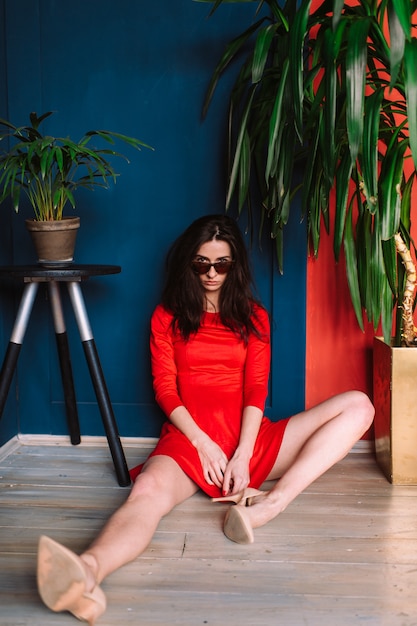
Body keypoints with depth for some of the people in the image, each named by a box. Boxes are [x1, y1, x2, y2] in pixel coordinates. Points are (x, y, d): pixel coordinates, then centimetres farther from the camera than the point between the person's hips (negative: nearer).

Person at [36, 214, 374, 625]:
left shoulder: (253, 317, 16)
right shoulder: (167, 316, 14)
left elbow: (256, 390, 3)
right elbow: (165, 389, 3)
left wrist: (242, 456, -14)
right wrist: (203, 443, -14)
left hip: (249, 436, 3)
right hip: (188, 437, -2)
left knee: (357, 406, -16)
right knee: (150, 489, -37)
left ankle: (271, 504, -35)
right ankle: (86, 573, -68)